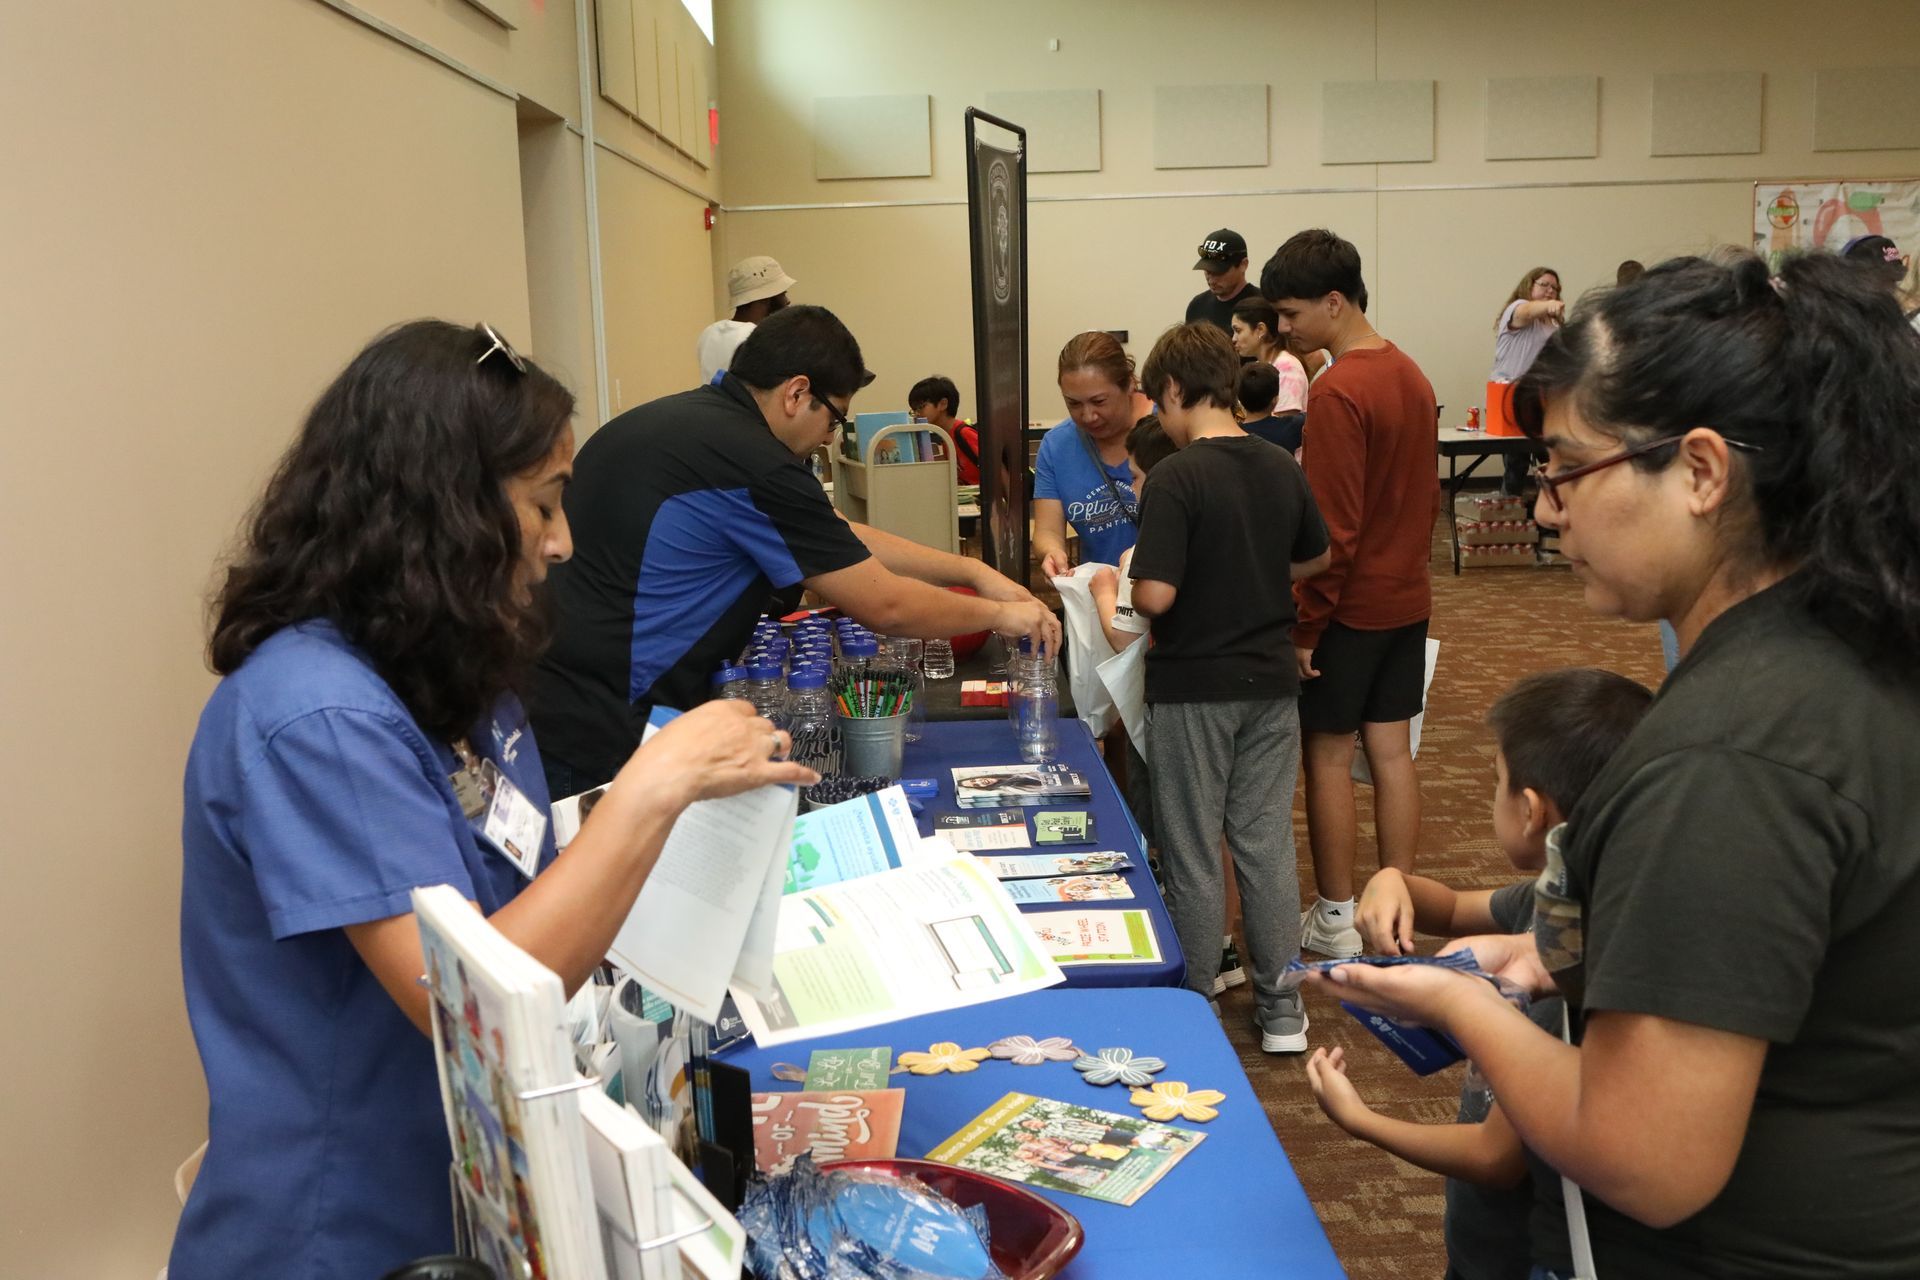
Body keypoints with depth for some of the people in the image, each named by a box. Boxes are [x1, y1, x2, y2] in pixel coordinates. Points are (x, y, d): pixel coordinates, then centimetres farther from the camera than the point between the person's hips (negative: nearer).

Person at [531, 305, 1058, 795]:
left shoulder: (681, 416, 12)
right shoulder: (751, 463, -18)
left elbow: (844, 541, 18)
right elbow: (885, 607, -10)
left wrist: (971, 570, 17)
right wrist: (1000, 615, 6)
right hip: (600, 744, -10)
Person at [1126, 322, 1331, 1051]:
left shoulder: (1177, 478, -18)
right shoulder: (1282, 469, 2)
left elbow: (1155, 595, -23)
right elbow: (1315, 558, 17)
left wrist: (1124, 586, -3)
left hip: (1192, 688, -5)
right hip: (1270, 682, 6)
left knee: (1192, 855, 7)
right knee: (1267, 842, 13)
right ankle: (1281, 1010, 21)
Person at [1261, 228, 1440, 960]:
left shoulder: (1338, 391, -19)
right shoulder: (1410, 376, 7)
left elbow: (1333, 528, -21)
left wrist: (1306, 625, -15)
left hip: (1350, 606, -8)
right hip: (1407, 598, 8)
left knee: (1328, 755, 4)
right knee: (1391, 750, 12)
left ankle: (1336, 920, 14)